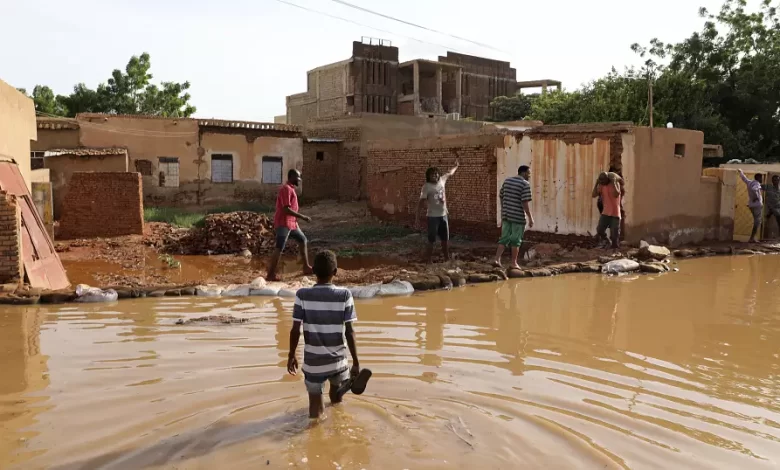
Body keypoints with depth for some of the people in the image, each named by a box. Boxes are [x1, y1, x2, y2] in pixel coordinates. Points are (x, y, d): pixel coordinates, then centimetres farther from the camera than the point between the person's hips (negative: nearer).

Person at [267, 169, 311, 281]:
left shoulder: (290, 189, 16)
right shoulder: (286, 189, -16)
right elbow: (286, 209, -23)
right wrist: (303, 217, -20)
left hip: (291, 223, 10)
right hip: (283, 223, -10)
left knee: (303, 240, 17)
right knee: (279, 249, -12)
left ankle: (306, 267, 24)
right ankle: (270, 275, -10)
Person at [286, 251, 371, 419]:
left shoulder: (302, 295, -11)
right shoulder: (344, 295, -12)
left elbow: (295, 330, -8)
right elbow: (349, 331, -11)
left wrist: (291, 355, 7)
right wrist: (356, 362, -3)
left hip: (313, 361, -1)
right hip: (337, 360, 1)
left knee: (315, 405, 12)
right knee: (336, 398, 27)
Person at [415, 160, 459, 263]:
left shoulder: (441, 180, 3)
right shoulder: (426, 187, -13)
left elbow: (450, 173, 25)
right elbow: (421, 202, -16)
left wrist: (456, 166, 41)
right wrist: (417, 217, -20)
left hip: (443, 215, 6)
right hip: (433, 217, -6)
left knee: (445, 239, 15)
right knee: (431, 241, -2)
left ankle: (447, 259, 28)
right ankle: (429, 261, 6)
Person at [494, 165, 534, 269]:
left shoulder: (507, 181, 7)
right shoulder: (525, 184, -13)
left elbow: (501, 196, 14)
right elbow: (525, 203, -19)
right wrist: (530, 218, -13)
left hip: (507, 215, 6)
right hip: (518, 216, -6)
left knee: (504, 238, 11)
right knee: (516, 240, 4)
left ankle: (497, 260, 2)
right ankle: (513, 263, 11)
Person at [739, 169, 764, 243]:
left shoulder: (749, 182, 10)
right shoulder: (757, 184, -13)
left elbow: (743, 177, 29)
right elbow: (753, 189, -35)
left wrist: (741, 171, 49)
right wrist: (756, 197, -21)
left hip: (751, 205, 9)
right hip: (757, 205, -9)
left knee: (756, 221, 16)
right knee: (757, 222, -6)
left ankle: (753, 238, 13)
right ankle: (751, 239, -11)